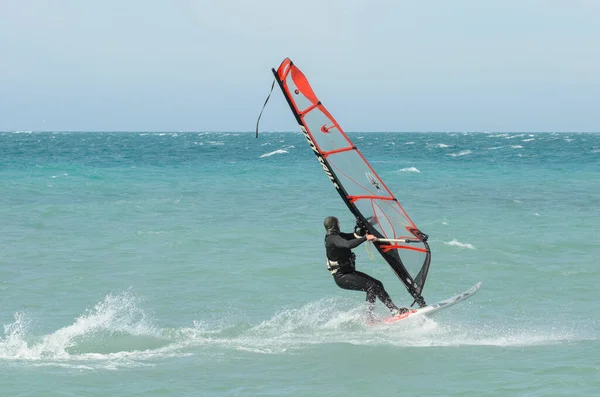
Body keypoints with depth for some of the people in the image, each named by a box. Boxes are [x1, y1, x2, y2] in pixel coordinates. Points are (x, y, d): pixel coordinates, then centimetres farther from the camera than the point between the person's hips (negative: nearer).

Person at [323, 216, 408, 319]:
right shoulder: (333, 239, -18)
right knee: (371, 287, -21)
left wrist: (361, 227, -1)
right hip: (342, 277, -10)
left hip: (350, 272, 10)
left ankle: (395, 310, 7)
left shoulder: (338, 236, 13)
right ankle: (369, 317, -21)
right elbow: (348, 245, -37)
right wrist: (366, 238, -37)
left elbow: (357, 236, 18)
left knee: (377, 284, 5)